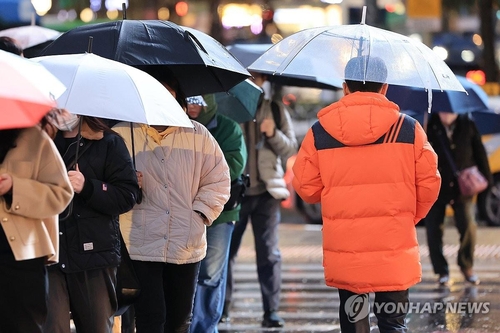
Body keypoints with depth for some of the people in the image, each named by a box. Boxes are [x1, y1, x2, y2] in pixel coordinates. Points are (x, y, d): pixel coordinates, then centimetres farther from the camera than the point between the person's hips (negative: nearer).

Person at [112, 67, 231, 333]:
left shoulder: (197, 135, 8)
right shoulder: (121, 135, -2)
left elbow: (218, 179, 10)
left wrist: (200, 213, -2)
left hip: (187, 247, 4)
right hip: (140, 247, -4)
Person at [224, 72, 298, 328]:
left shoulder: (276, 111, 9)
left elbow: (291, 150, 7)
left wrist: (274, 134, -10)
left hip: (266, 192, 0)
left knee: (269, 253, -2)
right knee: (226, 250, 1)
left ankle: (271, 312, 0)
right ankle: (221, 308, 9)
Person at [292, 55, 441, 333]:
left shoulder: (319, 133, -2)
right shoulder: (408, 129, -2)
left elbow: (305, 188, 2)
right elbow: (428, 184, 0)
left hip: (343, 252, 1)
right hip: (394, 248, -1)